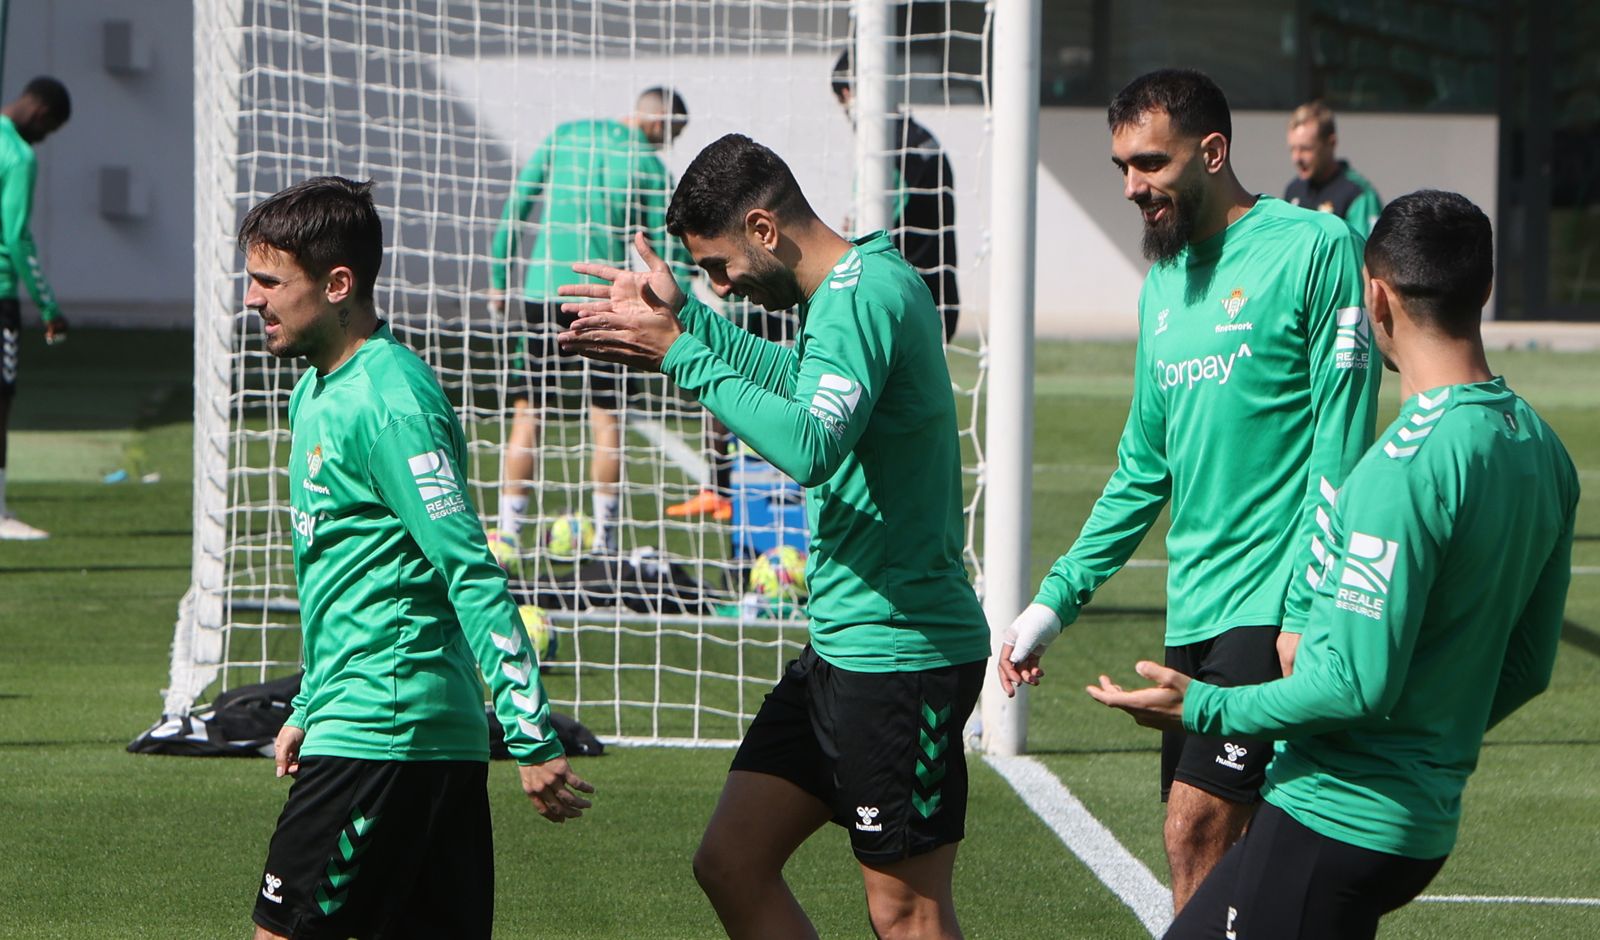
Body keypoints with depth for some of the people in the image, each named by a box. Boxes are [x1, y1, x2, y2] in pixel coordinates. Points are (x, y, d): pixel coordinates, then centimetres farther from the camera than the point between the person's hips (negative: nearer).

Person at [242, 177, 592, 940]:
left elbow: (472, 576, -20)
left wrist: (533, 740, -22)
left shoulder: (389, 402, -15)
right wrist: (307, 709, 27)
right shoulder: (318, 390, 15)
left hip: (377, 738, -10)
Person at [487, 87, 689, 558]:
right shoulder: (649, 167, -2)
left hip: (543, 291, 3)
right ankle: (604, 540, 9)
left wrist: (499, 275, 11)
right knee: (606, 419, 7)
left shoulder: (564, 137, 7)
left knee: (528, 413, 9)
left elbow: (517, 205, 5)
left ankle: (508, 534, 6)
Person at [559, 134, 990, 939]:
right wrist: (687, 317, 25)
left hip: (901, 653, -10)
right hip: (840, 648, 10)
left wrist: (682, 354, -25)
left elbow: (810, 445, -33)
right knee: (731, 864, 11)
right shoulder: (857, 289, 12)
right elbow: (807, 382, 34)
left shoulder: (867, 293, -19)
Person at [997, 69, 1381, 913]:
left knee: (1198, 829, -15)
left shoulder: (1313, 249, -7)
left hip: (1273, 611, -7)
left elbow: (1342, 444, -11)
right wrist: (1056, 599, 18)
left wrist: (1308, 612, -16)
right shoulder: (1164, 283, 16)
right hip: (1193, 614, 7)